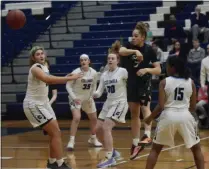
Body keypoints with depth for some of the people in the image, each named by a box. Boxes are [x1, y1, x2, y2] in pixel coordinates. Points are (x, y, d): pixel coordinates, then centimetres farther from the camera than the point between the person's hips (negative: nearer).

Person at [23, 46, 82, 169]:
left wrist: (66, 78, 6)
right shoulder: (35, 68, -20)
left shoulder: (44, 67, 10)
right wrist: (69, 78, -43)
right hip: (34, 105, -9)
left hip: (43, 103, 9)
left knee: (55, 133, 12)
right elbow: (47, 79, -40)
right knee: (56, 133, -14)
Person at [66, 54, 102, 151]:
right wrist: (74, 97, -25)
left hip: (87, 98, 6)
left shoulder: (93, 73, -8)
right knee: (77, 118, -24)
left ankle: (93, 139, 34)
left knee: (94, 118, 13)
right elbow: (68, 85, -16)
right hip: (76, 98, -6)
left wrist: (91, 96, -2)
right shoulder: (76, 72, -21)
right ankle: (71, 141, -20)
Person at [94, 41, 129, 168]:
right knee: (98, 129, 4)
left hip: (120, 103, -7)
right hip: (108, 103, 7)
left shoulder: (122, 71, -9)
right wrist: (94, 94, -15)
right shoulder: (104, 75, 8)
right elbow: (100, 91, 5)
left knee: (106, 128, -21)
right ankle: (112, 152, 23)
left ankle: (110, 158, -19)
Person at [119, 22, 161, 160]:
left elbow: (158, 70, -7)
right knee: (134, 114, 8)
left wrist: (147, 69, -25)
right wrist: (134, 51, -42)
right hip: (131, 83, 3)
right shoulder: (130, 46, -3)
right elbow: (121, 51, -27)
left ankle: (148, 135, -30)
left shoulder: (149, 50, -8)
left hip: (144, 82, -3)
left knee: (145, 106, -25)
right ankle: (135, 144, 15)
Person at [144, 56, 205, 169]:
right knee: (196, 149, 18)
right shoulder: (191, 82, 5)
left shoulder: (164, 82, -2)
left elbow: (160, 106, -6)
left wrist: (149, 118, 9)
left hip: (168, 116, -1)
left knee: (155, 149, 15)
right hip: (185, 116, 1)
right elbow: (193, 107, 9)